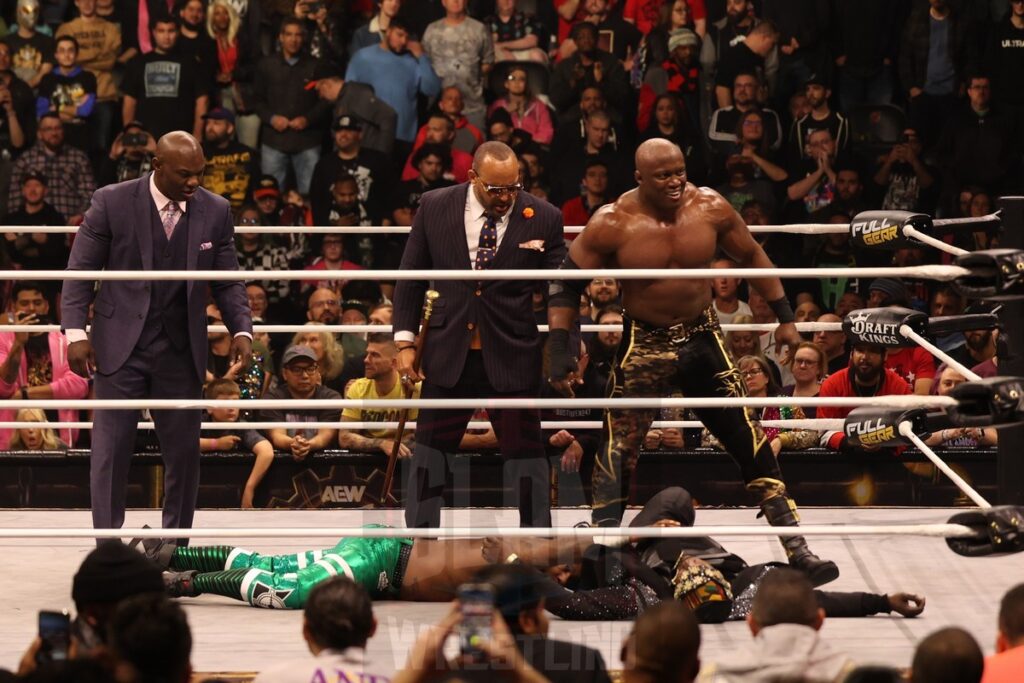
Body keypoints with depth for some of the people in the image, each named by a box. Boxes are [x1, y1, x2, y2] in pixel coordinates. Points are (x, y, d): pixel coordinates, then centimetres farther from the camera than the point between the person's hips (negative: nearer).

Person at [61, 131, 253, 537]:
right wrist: (75, 332, -12)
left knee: (183, 451, 6)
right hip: (121, 346, -3)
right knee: (110, 449, -3)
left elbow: (227, 281, 8)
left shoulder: (215, 212, 3)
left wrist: (241, 330, -7)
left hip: (181, 350, 3)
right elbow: (80, 271, -3)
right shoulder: (112, 203, -6)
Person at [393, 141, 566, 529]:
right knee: (429, 452, 8)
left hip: (512, 358, -2)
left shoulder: (543, 219, -4)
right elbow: (411, 278, 8)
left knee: (526, 453, 1)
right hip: (448, 353, 2)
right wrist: (405, 341, 2)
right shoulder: (435, 208, 0)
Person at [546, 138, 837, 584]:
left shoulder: (710, 209, -7)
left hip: (702, 338, 2)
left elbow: (752, 257, 9)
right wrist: (559, 351, -11)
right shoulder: (614, 224, -14)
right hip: (644, 343, -2)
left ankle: (796, 550, 7)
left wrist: (784, 317, 8)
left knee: (750, 442, 1)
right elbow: (567, 281, -5)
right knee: (620, 445, -10)